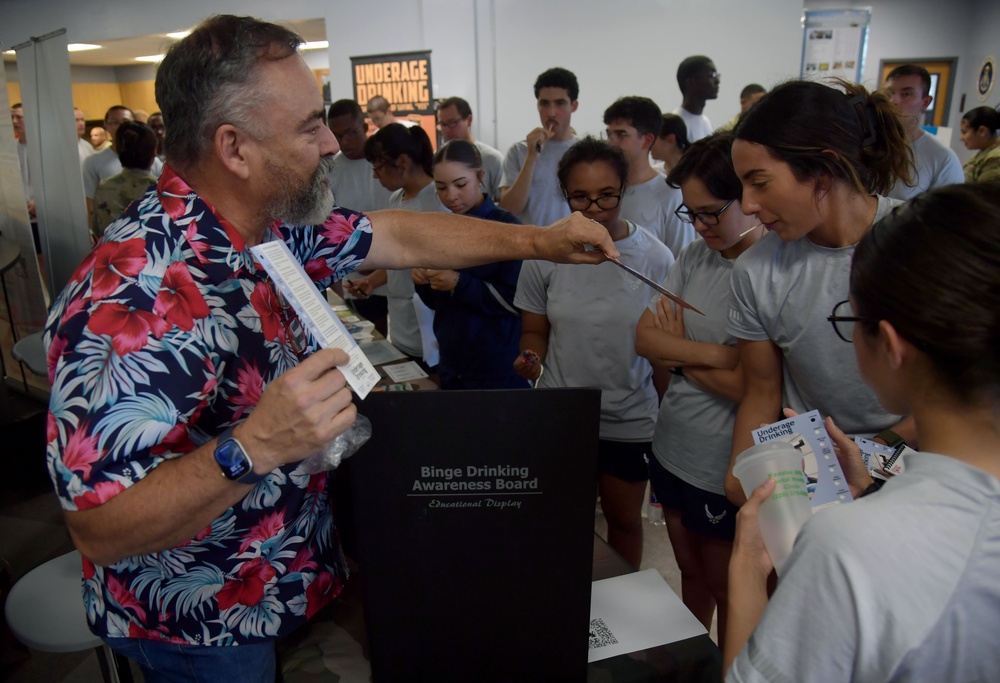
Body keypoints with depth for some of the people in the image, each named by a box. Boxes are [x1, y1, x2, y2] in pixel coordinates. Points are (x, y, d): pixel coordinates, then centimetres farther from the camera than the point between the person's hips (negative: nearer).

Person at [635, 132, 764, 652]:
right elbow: (645, 338, -3)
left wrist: (678, 352, -12)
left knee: (726, 590, 17)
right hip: (673, 448, 6)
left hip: (727, 469, -6)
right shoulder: (694, 256, 2)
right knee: (691, 575, 25)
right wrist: (715, 354, -18)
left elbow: (751, 387, -24)